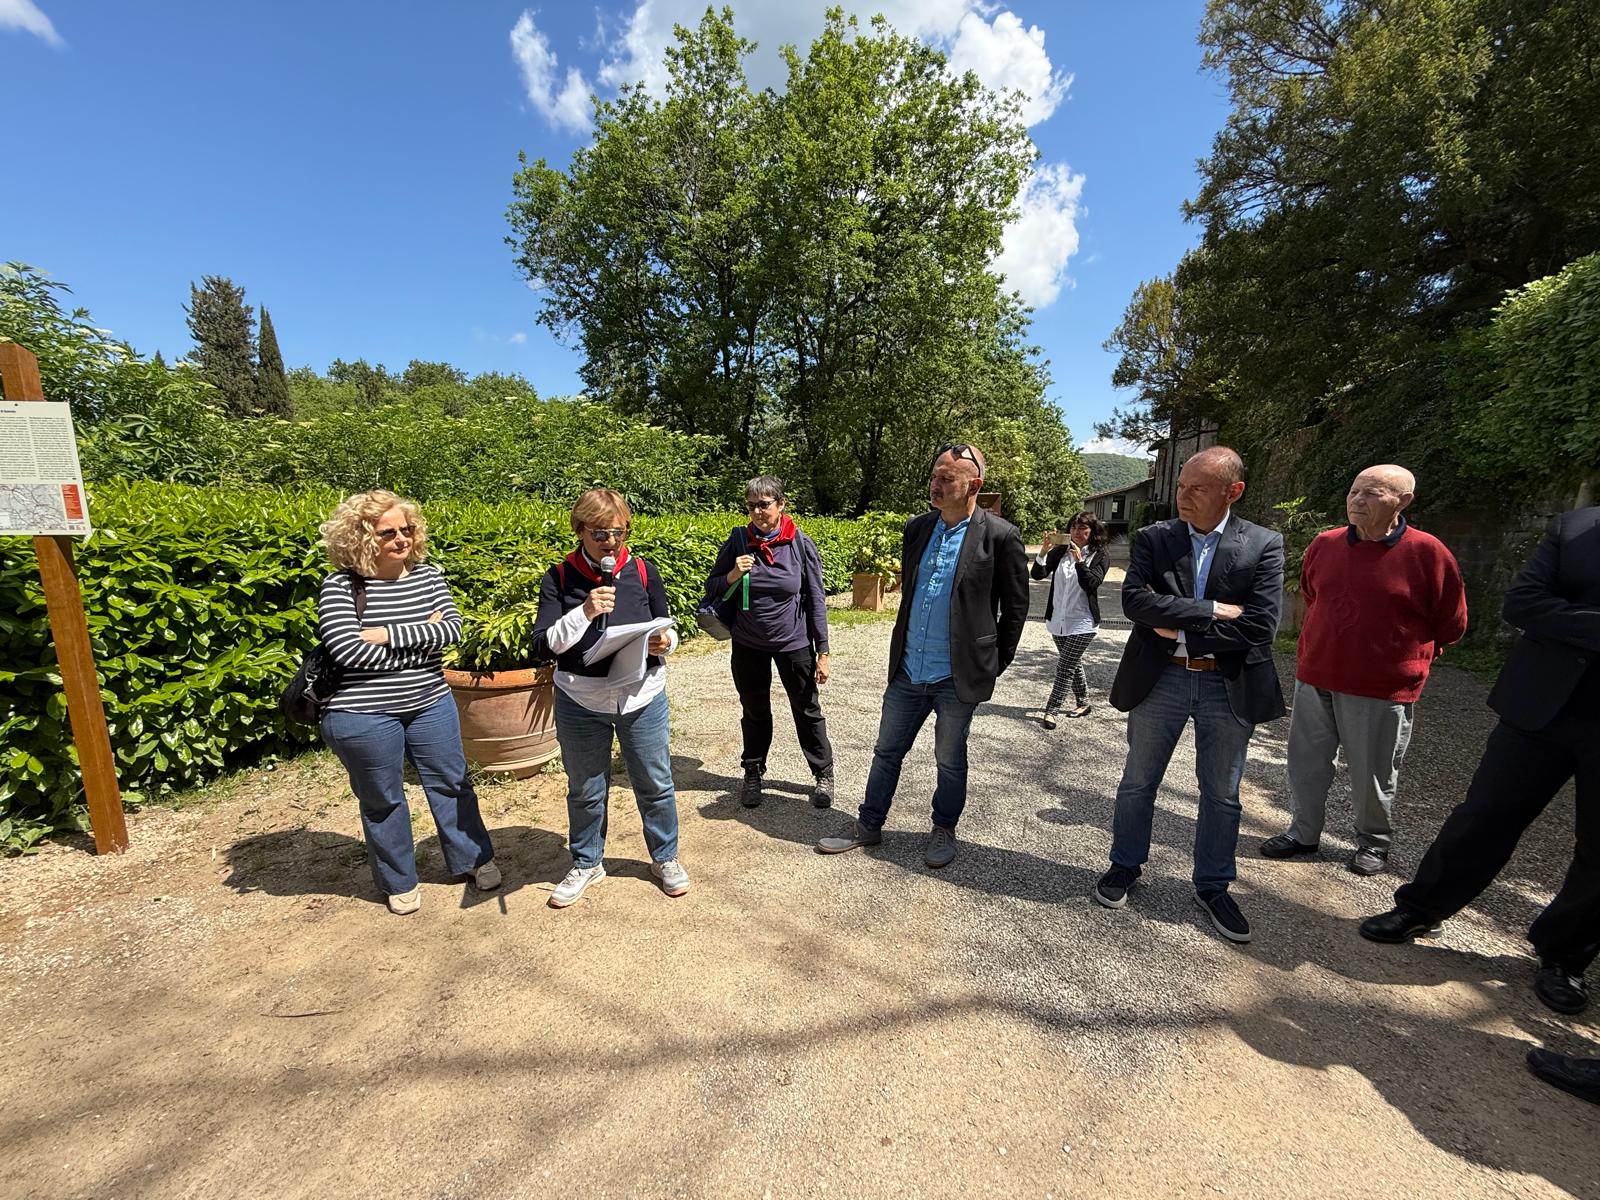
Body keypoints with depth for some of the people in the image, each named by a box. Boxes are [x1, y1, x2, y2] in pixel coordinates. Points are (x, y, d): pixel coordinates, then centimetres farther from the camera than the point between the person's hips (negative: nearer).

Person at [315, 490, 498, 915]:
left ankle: (474, 859, 36)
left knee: (451, 783, 16)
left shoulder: (427, 574, 0)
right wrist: (422, 638, -17)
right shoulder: (341, 585, -12)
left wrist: (389, 634, -20)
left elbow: (452, 628, -11)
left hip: (430, 704, 4)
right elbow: (349, 650, -22)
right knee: (382, 800, 15)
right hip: (364, 716, -3)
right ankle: (399, 882, 36)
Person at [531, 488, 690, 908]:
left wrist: (665, 641, -17)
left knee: (655, 783, 14)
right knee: (585, 790, 17)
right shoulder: (559, 578, -6)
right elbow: (542, 646, -12)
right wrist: (584, 613, -26)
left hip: (642, 697, 1)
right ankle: (587, 864, 41)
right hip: (580, 702, 0)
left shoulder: (643, 572, -3)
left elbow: (665, 629, 7)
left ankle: (665, 857, 38)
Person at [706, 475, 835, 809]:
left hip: (794, 643, -1)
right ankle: (753, 774, 36)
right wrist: (732, 576, -21)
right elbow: (711, 588, 1)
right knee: (754, 711, 17)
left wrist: (822, 651, -7)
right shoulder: (738, 540, -7)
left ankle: (823, 774, 30)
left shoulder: (801, 544, -11)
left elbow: (816, 600, -6)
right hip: (748, 645, 2)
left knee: (807, 711, 11)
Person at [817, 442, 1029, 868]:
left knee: (950, 759, 14)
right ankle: (868, 825, 33)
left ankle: (944, 830, 37)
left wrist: (995, 664, 1)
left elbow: (1015, 607, -3)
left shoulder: (1000, 537, -11)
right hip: (908, 670, 5)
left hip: (958, 677, -4)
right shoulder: (916, 529, 5)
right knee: (887, 751, 15)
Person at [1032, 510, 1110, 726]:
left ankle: (1051, 712, -3)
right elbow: (1037, 574, -9)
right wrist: (1045, 550, -23)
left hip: (1082, 622, -4)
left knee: (1065, 667, -7)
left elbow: (1091, 583, -18)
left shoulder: (1099, 556, -5)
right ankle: (1082, 704, 34)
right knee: (1074, 664, 18)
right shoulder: (1060, 551, 1)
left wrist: (1079, 560, -28)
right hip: (1058, 620, 4)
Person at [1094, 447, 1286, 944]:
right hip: (1159, 679, 1)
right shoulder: (1153, 539, -2)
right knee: (1137, 782, 13)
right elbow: (1134, 601, -18)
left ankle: (1212, 886, 34)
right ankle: (1126, 864, 33)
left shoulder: (1264, 546, -4)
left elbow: (1259, 626, -15)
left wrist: (1181, 630, -14)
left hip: (1229, 685, 0)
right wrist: (1211, 611, -20)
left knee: (1221, 794, 14)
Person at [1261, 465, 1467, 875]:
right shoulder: (1324, 545, 2)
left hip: (1381, 688, -3)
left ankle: (1374, 841, 32)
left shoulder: (1428, 554, -9)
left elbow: (1451, 626, 3)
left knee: (1372, 774, 11)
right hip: (1315, 677, 4)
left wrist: (1404, 655, 12)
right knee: (1305, 762, 12)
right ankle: (1304, 832, 28)